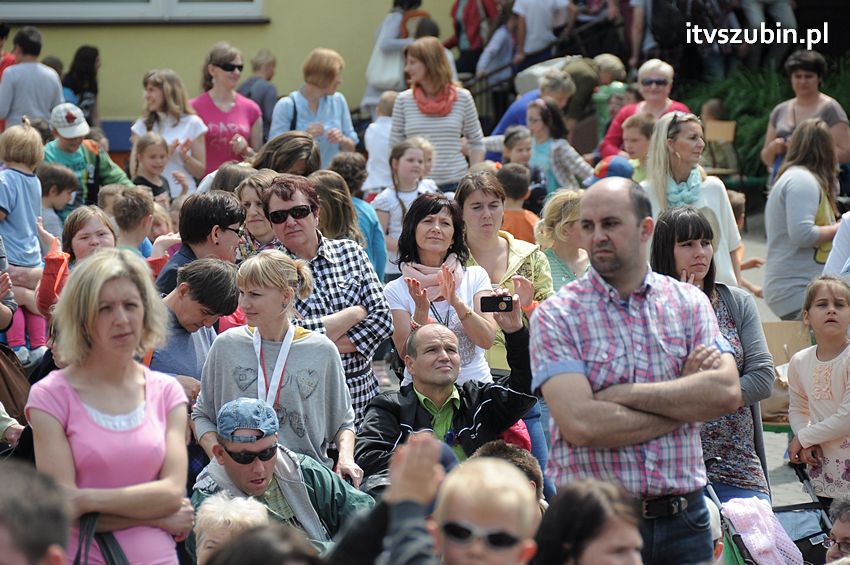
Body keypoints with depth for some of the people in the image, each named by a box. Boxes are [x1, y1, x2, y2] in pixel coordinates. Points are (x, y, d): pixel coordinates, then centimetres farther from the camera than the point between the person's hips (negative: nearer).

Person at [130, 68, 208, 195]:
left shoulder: (192, 123, 4)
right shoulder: (142, 125, 9)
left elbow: (200, 172, 5)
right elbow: (134, 171, 1)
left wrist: (185, 157, -13)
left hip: (184, 194, -1)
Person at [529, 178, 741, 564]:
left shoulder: (689, 303, 6)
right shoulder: (556, 315, -4)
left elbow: (727, 392, -9)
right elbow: (581, 424, -17)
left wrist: (623, 394, -13)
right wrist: (685, 402, -9)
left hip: (683, 518, 3)